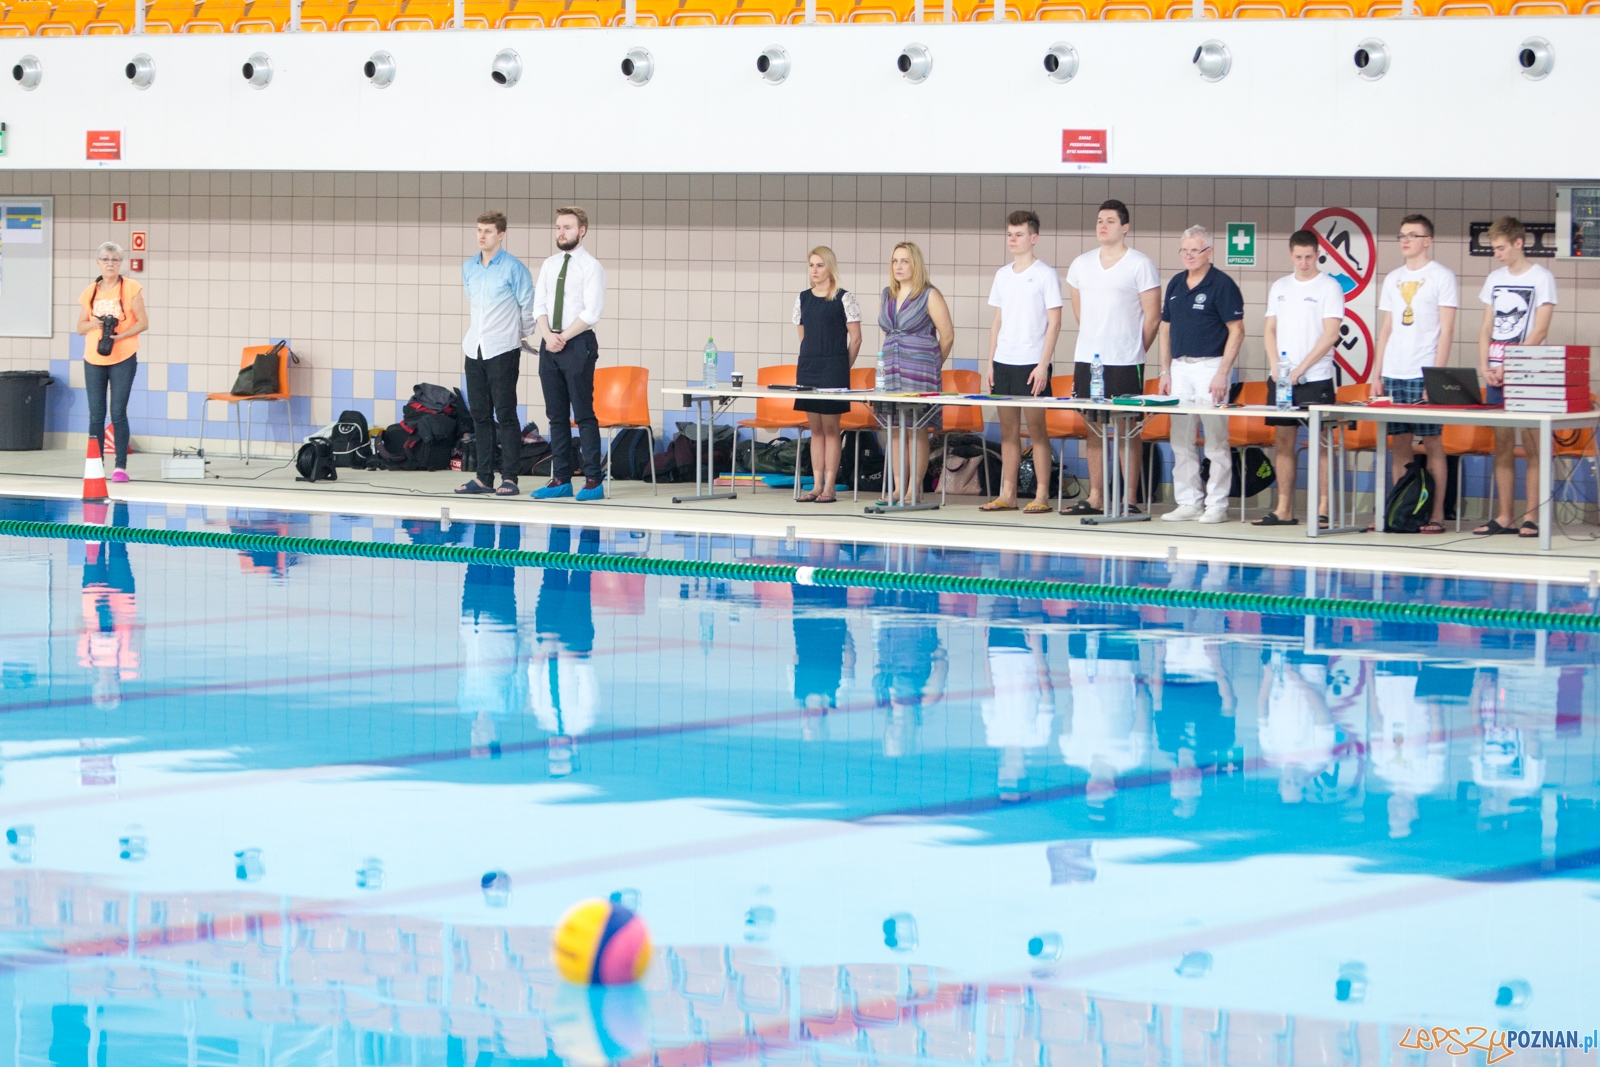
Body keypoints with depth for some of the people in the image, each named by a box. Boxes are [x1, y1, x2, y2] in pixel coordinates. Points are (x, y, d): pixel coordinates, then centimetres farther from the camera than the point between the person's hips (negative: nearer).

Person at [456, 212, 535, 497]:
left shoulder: (513, 268, -7)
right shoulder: (468, 268, 11)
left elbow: (527, 307, 1)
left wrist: (523, 337, 8)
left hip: (503, 350, -6)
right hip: (474, 350, 6)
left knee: (505, 414, -6)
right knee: (480, 415, 7)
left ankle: (509, 478, -4)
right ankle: (484, 477, 11)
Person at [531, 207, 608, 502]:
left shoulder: (591, 267, -5)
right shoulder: (549, 265, 14)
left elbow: (591, 313, -12)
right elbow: (539, 305, 9)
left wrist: (563, 337, -14)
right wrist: (548, 335, -8)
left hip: (578, 344, -6)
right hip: (550, 344, 6)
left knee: (584, 414, -6)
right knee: (556, 415, 6)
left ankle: (593, 481, -4)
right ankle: (561, 480, 9)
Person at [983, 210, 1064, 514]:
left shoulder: (1045, 274, -4)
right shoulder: (1003, 275, 13)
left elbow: (1054, 322, -7)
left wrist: (1043, 364, -14)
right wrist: (991, 361, 10)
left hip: (1032, 364, -6)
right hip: (1004, 363, 6)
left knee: (1036, 429, -4)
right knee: (1008, 430, 7)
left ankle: (1042, 495, -1)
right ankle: (1007, 494, 10)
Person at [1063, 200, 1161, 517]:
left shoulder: (1140, 265, -4)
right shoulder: (1081, 264, 11)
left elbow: (1153, 316, -2)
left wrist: (1134, 349, 3)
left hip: (1124, 363, -5)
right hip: (1087, 359, 5)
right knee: (1094, 428, 8)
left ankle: (1130, 500, -1)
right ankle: (1095, 498, 12)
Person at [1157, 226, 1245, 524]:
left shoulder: (1222, 285, -6)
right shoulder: (1176, 284, 13)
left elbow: (1236, 331, -9)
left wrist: (1222, 374, -15)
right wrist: (1165, 371, 11)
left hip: (1210, 366, -7)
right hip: (1179, 367, 7)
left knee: (1216, 441, -3)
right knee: (1181, 441, 6)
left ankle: (1217, 505, 0)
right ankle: (1188, 502, 12)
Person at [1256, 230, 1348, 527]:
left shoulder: (1329, 288, -3)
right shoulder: (1280, 287, 14)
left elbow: (1330, 335, -10)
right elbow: (1270, 330, 14)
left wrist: (1299, 369, -14)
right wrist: (1276, 366, -3)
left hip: (1315, 379, -5)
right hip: (1280, 379, 5)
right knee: (1283, 441, 5)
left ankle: (1323, 510, -2)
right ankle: (1284, 510, 9)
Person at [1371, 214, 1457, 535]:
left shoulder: (1441, 276, 0)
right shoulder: (1393, 279, 16)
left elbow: (1447, 329, -5)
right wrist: (1376, 375, 11)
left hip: (1424, 375, -5)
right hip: (1394, 375, 5)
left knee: (1431, 442, -4)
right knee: (1399, 443, 5)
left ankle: (1436, 514, -3)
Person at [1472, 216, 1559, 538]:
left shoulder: (1541, 278, -3)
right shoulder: (1494, 279, 14)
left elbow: (1540, 331, -9)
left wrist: (1509, 366, -14)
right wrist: (1484, 366, 0)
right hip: (1496, 375, 5)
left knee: (1531, 445, -5)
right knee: (1502, 445, 5)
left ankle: (1532, 517, -4)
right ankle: (1504, 517, 7)